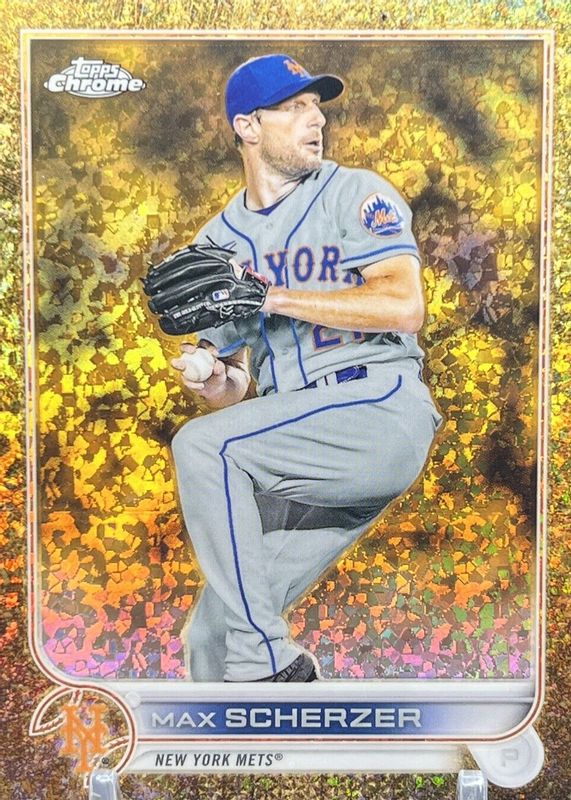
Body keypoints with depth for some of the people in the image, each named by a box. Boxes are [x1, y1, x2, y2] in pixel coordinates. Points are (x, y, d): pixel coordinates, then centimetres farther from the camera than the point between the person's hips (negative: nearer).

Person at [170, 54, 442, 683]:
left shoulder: (357, 194, 5)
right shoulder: (217, 241, 17)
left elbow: (405, 305, -13)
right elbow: (235, 390, 16)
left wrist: (271, 296, -14)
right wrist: (212, 380, -8)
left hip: (381, 411, -4)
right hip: (298, 456, 5)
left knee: (201, 446, -25)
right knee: (210, 638, 0)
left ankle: (268, 664, -13)